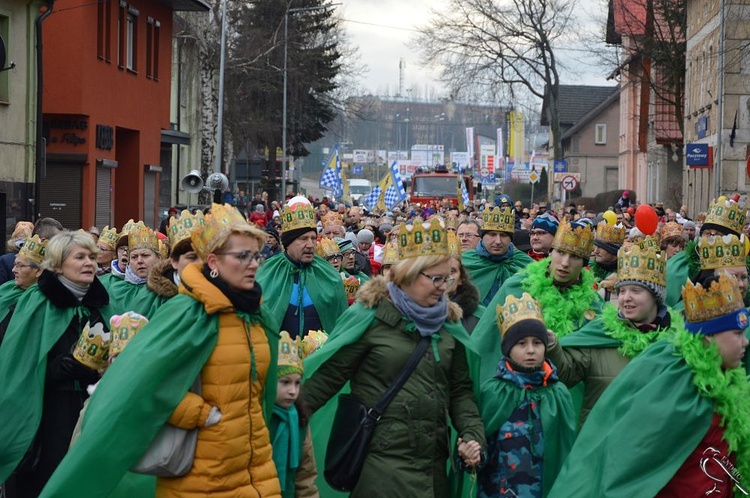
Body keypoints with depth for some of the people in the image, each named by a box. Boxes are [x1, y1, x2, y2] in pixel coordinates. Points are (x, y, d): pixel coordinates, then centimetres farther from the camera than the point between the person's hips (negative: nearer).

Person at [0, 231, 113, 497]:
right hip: (47, 414, -5)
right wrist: (70, 364, -22)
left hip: (93, 411, 5)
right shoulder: (37, 303, -8)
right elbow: (21, 367, -12)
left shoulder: (100, 302, 9)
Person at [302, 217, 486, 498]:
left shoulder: (448, 322, 10)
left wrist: (473, 435, 0)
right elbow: (328, 376, -5)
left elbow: (460, 390, 14)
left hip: (434, 465, 6)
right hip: (384, 462, -5)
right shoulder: (372, 315, -5)